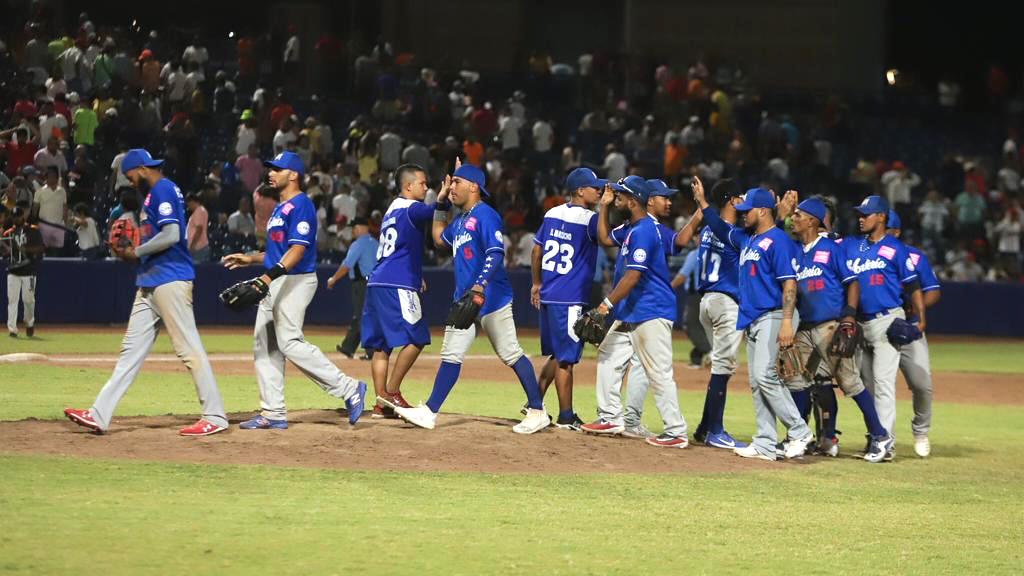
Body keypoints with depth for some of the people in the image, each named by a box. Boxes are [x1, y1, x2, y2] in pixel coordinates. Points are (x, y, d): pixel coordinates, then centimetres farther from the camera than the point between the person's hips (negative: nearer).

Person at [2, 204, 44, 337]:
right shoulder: (7, 233, 9)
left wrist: (26, 249, -19)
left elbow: (40, 248, -5)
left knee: (28, 299, 4)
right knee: (12, 300, -5)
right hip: (13, 271, 2)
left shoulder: (33, 231, 2)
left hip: (28, 271, -2)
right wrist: (5, 248, -13)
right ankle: (12, 328, -7)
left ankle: (29, 323, 27)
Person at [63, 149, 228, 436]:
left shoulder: (163, 190, -10)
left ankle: (215, 417, -4)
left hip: (169, 280, -11)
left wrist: (136, 252, -9)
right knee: (131, 349, 7)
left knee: (189, 348, -8)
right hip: (150, 283, 11)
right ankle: (99, 415, 7)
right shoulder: (155, 193, 20)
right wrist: (131, 253, 11)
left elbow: (171, 235, -21)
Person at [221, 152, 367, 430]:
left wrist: (269, 276, -30)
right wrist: (251, 259, 18)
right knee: (265, 346, 7)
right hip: (274, 283, 10)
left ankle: (348, 388, -12)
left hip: (295, 280, -10)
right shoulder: (280, 208, 19)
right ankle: (273, 413, 10)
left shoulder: (300, 206, -12)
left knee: (290, 342, -17)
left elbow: (297, 250, -21)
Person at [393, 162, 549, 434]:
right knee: (451, 355, 7)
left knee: (511, 354, -4)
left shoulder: (485, 215, -10)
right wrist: (441, 202, 24)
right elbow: (439, 238, 33)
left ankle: (538, 412, 1)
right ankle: (429, 412, 8)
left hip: (491, 298, -9)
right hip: (465, 300, 9)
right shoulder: (460, 220, 18)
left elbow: (496, 253, -21)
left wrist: (480, 286, -32)